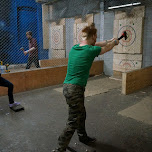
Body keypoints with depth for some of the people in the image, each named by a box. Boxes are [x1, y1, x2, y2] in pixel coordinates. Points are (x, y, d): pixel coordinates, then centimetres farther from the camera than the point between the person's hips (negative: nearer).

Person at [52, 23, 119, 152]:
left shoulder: (74, 48, 8)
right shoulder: (91, 50, -12)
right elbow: (107, 48, 9)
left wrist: (109, 41, 37)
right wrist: (114, 42, 32)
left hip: (67, 87, 9)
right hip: (75, 89, -9)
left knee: (81, 115, 25)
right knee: (73, 123, 2)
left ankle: (83, 137, 44)